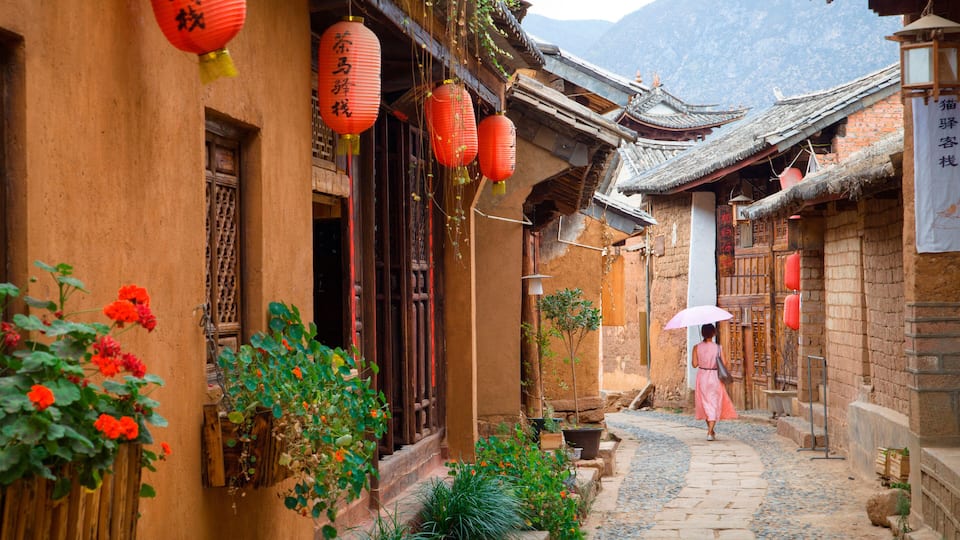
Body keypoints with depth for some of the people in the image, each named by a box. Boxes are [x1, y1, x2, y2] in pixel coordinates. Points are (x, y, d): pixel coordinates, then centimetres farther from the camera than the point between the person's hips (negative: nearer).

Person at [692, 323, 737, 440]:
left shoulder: (697, 347, -6)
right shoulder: (718, 348, -9)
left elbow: (695, 364, -6)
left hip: (702, 377, 2)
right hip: (715, 377, -2)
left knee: (706, 404, 18)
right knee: (714, 404, 3)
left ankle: (710, 430, 28)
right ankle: (710, 433, -9)